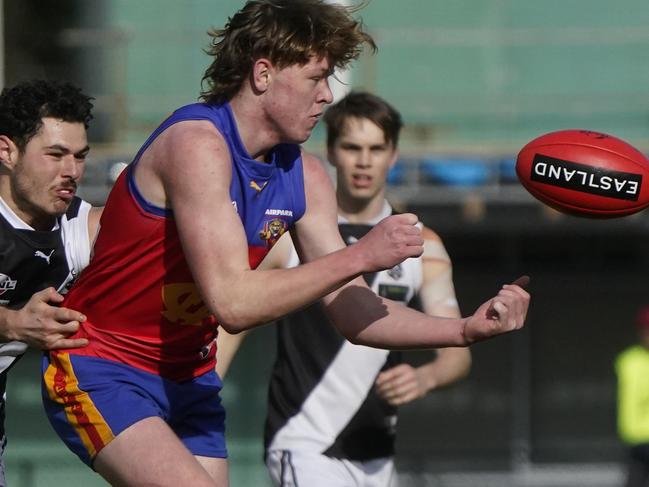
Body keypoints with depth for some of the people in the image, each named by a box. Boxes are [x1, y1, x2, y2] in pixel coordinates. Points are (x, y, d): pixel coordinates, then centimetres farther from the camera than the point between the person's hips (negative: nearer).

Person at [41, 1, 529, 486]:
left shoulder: (304, 176, 3)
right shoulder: (197, 142, -22)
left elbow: (352, 312, 1)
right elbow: (232, 302, -31)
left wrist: (465, 330, -13)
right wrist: (360, 256, -26)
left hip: (187, 376, 9)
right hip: (101, 369, -9)